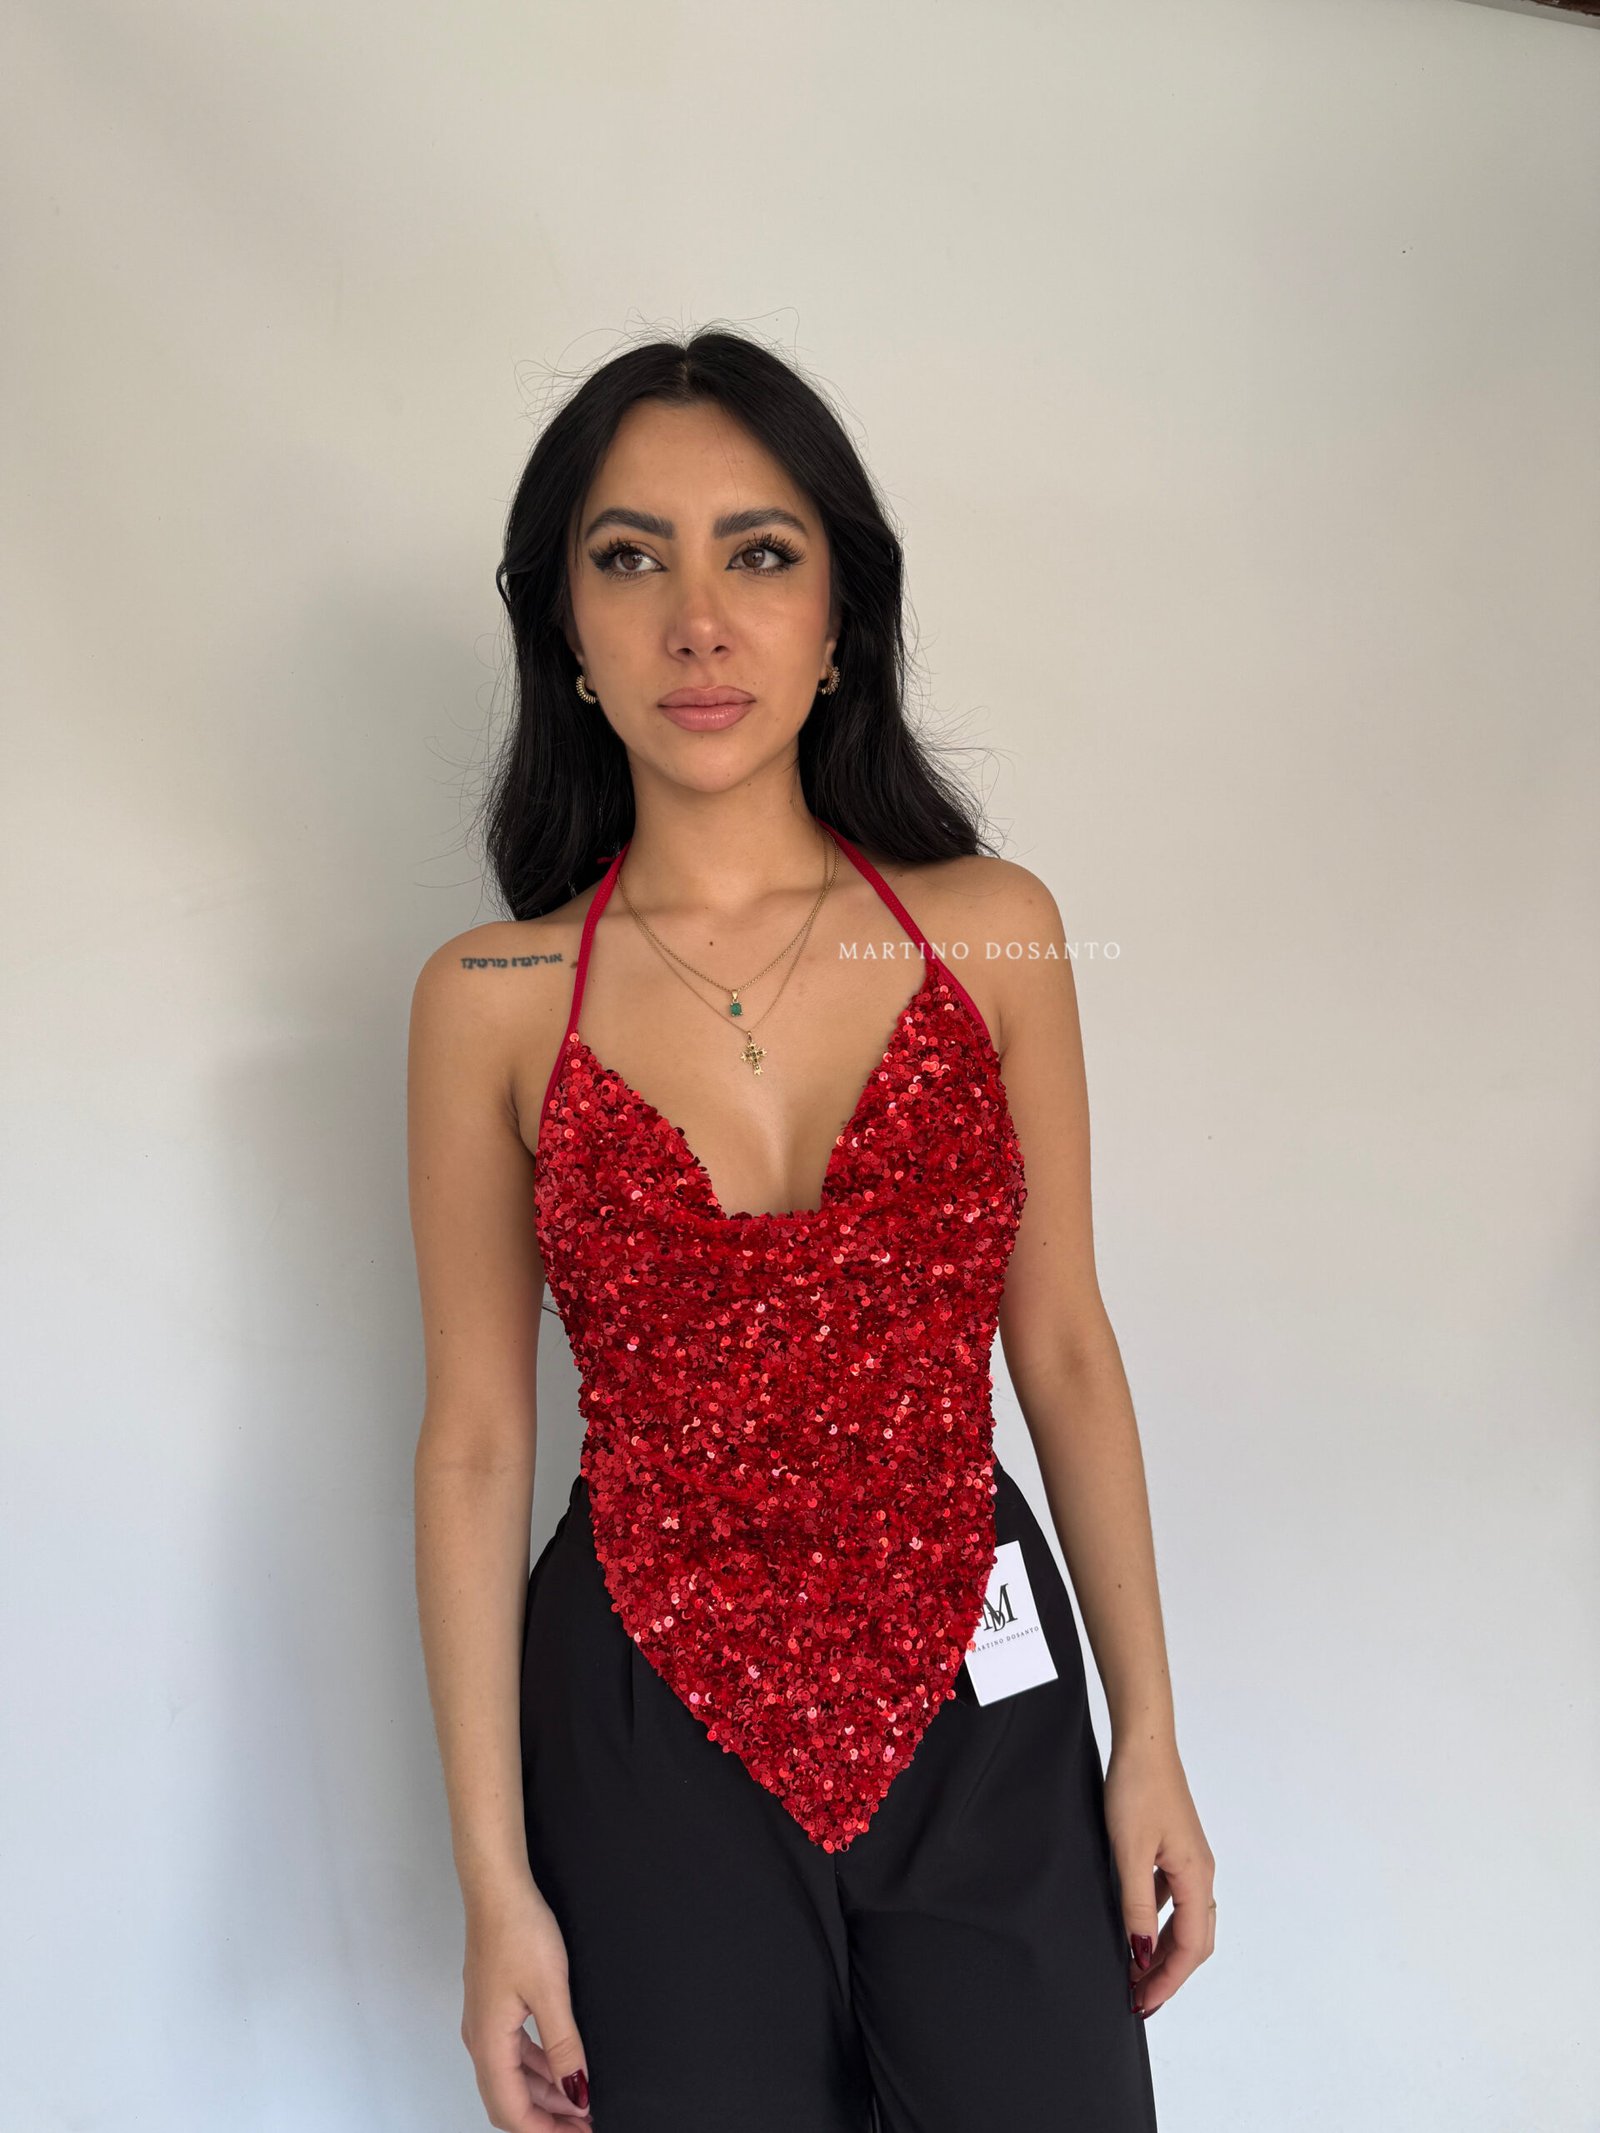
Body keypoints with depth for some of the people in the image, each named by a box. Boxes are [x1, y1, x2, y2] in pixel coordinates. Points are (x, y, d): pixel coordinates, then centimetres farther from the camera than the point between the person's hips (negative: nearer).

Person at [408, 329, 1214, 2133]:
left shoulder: (993, 931, -3)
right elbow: (474, 1441, -3)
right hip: (653, 1732, -1)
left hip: (980, 1708, 1)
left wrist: (1149, 1737, 3)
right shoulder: (490, 1000, -6)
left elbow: (1062, 1350, 1)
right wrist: (495, 1884, -3)